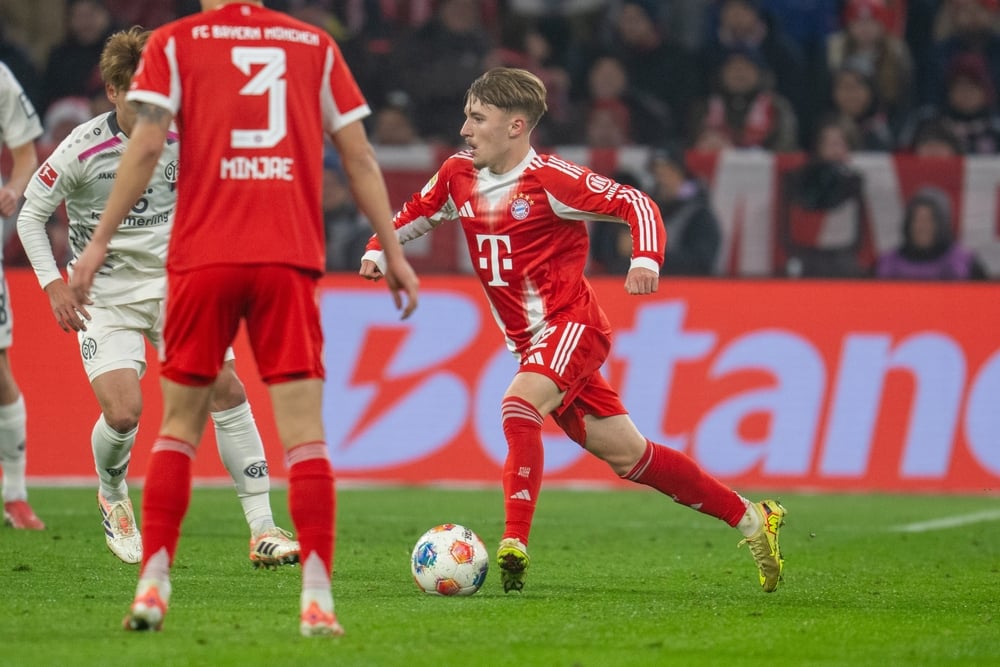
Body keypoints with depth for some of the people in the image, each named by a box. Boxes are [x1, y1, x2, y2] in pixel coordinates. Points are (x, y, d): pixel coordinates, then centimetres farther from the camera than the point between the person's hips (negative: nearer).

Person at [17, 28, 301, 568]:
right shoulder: (83, 149, -13)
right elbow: (31, 215, -3)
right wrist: (54, 285, -13)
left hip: (174, 285, 3)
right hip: (106, 296, -3)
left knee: (227, 388, -13)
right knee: (123, 414, -18)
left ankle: (262, 529, -9)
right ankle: (112, 494, 19)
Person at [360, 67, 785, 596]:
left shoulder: (550, 180, -15)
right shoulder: (458, 175, 6)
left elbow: (635, 204, -15)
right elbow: (414, 214, 23)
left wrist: (645, 259, -32)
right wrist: (378, 251, 6)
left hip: (572, 323, -7)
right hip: (531, 343, 7)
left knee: (519, 406, -33)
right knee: (626, 456, 9)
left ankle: (515, 544, -37)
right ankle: (750, 518, 20)